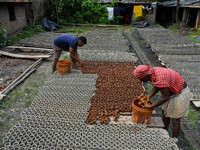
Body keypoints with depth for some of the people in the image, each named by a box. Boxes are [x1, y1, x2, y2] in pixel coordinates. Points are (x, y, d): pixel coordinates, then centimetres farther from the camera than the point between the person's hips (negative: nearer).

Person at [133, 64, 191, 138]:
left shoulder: (160, 78, -35)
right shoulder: (152, 72, -7)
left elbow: (165, 97, -29)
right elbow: (157, 87, 3)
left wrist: (151, 106, -22)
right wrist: (148, 97, -10)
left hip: (180, 94, -9)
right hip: (172, 92, 9)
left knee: (175, 120, 3)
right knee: (165, 113, 20)